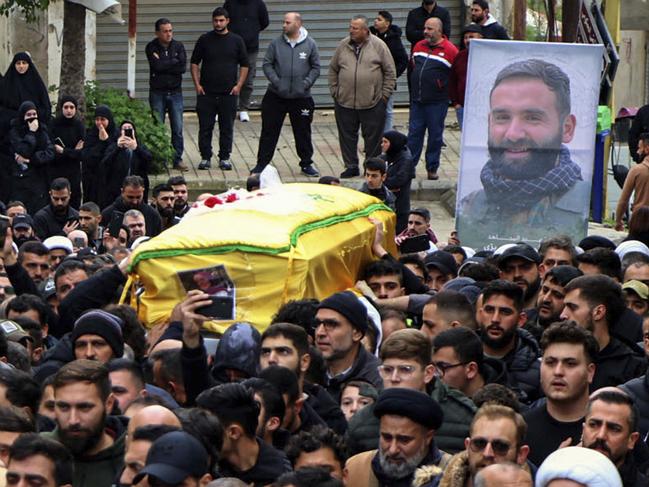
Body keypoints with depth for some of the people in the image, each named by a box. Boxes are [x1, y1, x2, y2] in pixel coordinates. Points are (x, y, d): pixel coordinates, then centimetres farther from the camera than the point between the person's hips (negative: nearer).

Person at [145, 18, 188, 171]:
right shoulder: (151, 47, -2)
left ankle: (178, 159, 5)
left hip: (175, 92, 2)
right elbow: (157, 66, -18)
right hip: (157, 93, -2)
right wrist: (174, 61, -8)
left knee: (178, 128, -1)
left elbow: (183, 67, -9)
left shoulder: (178, 46, 4)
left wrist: (164, 64, -11)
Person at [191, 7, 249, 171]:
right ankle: (205, 158, 9)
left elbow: (245, 65, 8)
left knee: (227, 128, 4)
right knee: (205, 127, 1)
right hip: (206, 92, 0)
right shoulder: (204, 40, 4)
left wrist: (239, 85, -3)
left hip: (228, 93, 0)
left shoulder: (236, 40, 4)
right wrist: (197, 84, -2)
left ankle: (225, 158, 13)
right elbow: (195, 63, 8)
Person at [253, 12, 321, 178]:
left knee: (303, 132, 8)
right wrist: (275, 81, -10)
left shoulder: (309, 44, -1)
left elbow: (316, 67, 4)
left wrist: (306, 83, -9)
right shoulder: (276, 44, -1)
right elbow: (267, 64, 2)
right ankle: (262, 163, 11)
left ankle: (306, 164, 21)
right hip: (276, 96, 0)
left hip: (301, 97, 0)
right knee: (269, 131, 3)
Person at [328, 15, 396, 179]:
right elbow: (333, 70, 15)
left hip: (372, 104, -3)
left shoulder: (378, 45, -3)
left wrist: (384, 95, -3)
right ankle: (351, 166, 19)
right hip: (345, 102, 3)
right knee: (347, 136, 7)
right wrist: (334, 91, 7)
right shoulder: (343, 46, 6)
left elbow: (390, 72, 1)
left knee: (373, 137, 3)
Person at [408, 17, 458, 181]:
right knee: (414, 134, 6)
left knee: (435, 135, 4)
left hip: (437, 102, -5)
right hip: (417, 100, 5)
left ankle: (432, 168, 13)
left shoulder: (450, 50, -8)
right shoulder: (418, 46, 9)